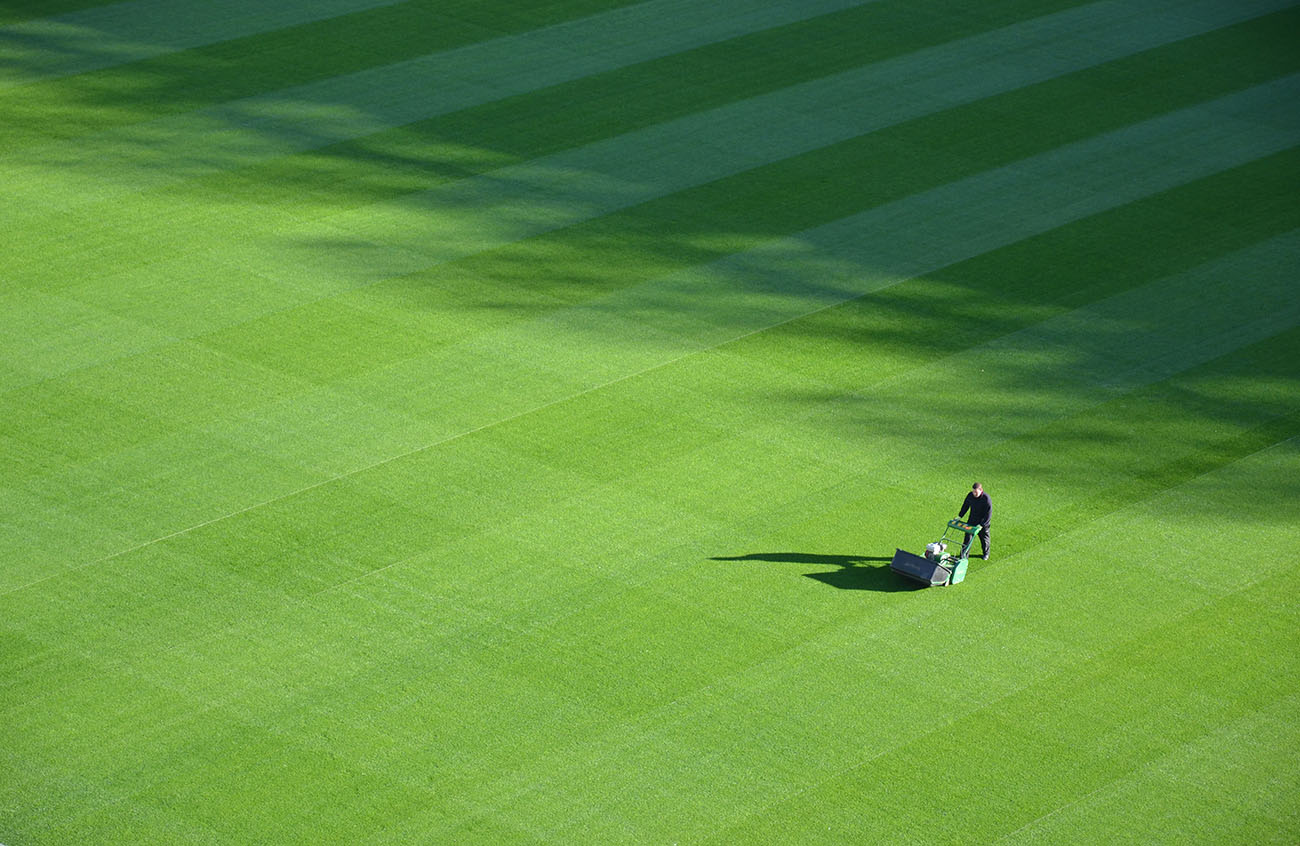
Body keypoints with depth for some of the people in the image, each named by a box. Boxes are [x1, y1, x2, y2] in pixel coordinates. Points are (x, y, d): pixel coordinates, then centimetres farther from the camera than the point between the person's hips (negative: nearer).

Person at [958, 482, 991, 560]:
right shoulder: (970, 495, -10)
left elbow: (988, 514, -24)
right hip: (972, 520, 4)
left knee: (984, 538, 15)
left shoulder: (986, 499, -26)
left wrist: (981, 524, -28)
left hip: (983, 522, -4)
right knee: (968, 537, 1)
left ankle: (986, 553, 39)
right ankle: (963, 555, 7)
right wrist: (959, 516, 2)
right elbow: (965, 506, 7)